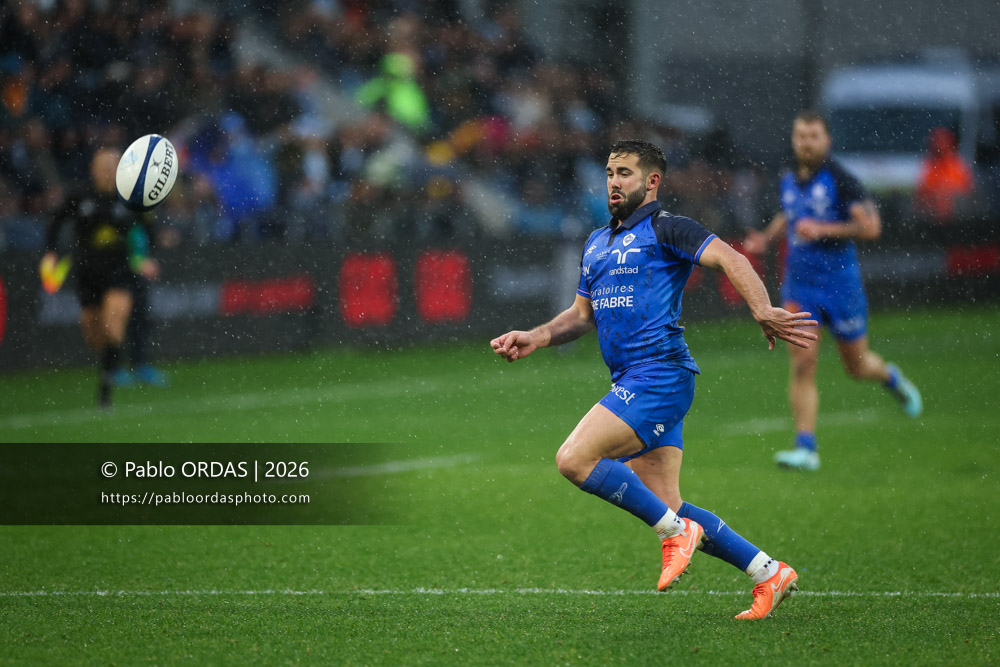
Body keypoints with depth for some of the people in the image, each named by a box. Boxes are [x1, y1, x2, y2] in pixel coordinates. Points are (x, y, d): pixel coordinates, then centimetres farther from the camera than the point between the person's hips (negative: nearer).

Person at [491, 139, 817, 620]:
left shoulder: (664, 230, -5)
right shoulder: (598, 243, 21)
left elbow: (728, 258, -17)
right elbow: (583, 314, 30)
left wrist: (761, 311, -32)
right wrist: (535, 338, 13)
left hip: (659, 374, -9)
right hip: (632, 383, 9)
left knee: (574, 459, -19)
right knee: (665, 505, 4)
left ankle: (676, 532, -8)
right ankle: (769, 573, 11)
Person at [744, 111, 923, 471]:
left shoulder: (840, 180, -12)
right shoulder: (788, 181, 6)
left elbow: (871, 226, -18)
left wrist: (824, 229, -25)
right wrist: (766, 237, 9)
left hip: (840, 281, -3)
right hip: (799, 284, 3)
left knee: (857, 367, 11)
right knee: (802, 365, -9)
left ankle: (891, 378, 47)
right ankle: (805, 448, -10)